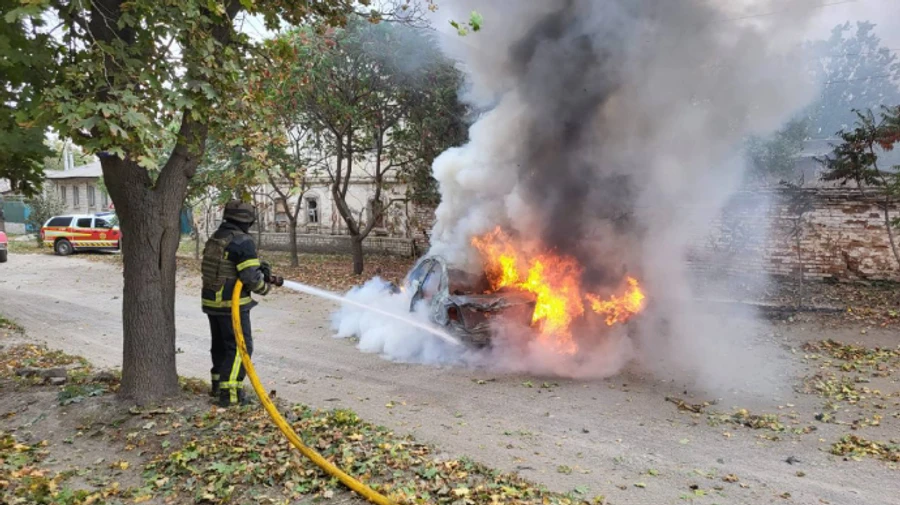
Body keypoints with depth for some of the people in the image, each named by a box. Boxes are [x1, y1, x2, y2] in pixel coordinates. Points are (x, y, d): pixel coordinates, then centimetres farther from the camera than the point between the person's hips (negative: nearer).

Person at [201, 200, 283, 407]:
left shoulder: (215, 238, 10)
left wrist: (260, 267, 7)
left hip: (211, 301, 9)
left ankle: (218, 385, 33)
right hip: (232, 305, -9)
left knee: (220, 344, 21)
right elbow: (252, 277, -21)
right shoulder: (243, 241, -17)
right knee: (240, 347, -1)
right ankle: (229, 393, -4)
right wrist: (265, 287, -1)